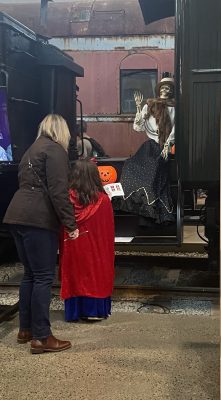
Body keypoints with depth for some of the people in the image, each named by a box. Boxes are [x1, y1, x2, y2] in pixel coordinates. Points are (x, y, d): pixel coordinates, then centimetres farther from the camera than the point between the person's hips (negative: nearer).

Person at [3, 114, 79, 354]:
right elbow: (58, 191, -14)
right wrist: (70, 224, -12)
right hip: (38, 219, -9)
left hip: (18, 216, 9)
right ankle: (41, 337, -1)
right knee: (44, 277, -5)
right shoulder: (55, 150, -4)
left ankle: (25, 329, 23)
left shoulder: (33, 149, 24)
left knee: (30, 274, 16)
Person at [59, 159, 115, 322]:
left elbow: (63, 229, -1)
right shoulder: (103, 200, -12)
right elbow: (109, 230, -3)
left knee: (76, 275, 11)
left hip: (74, 248, 1)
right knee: (96, 274, 11)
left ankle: (75, 310, 16)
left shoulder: (68, 198, -10)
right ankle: (96, 310, 14)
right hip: (97, 250, -1)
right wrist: (108, 251, 10)